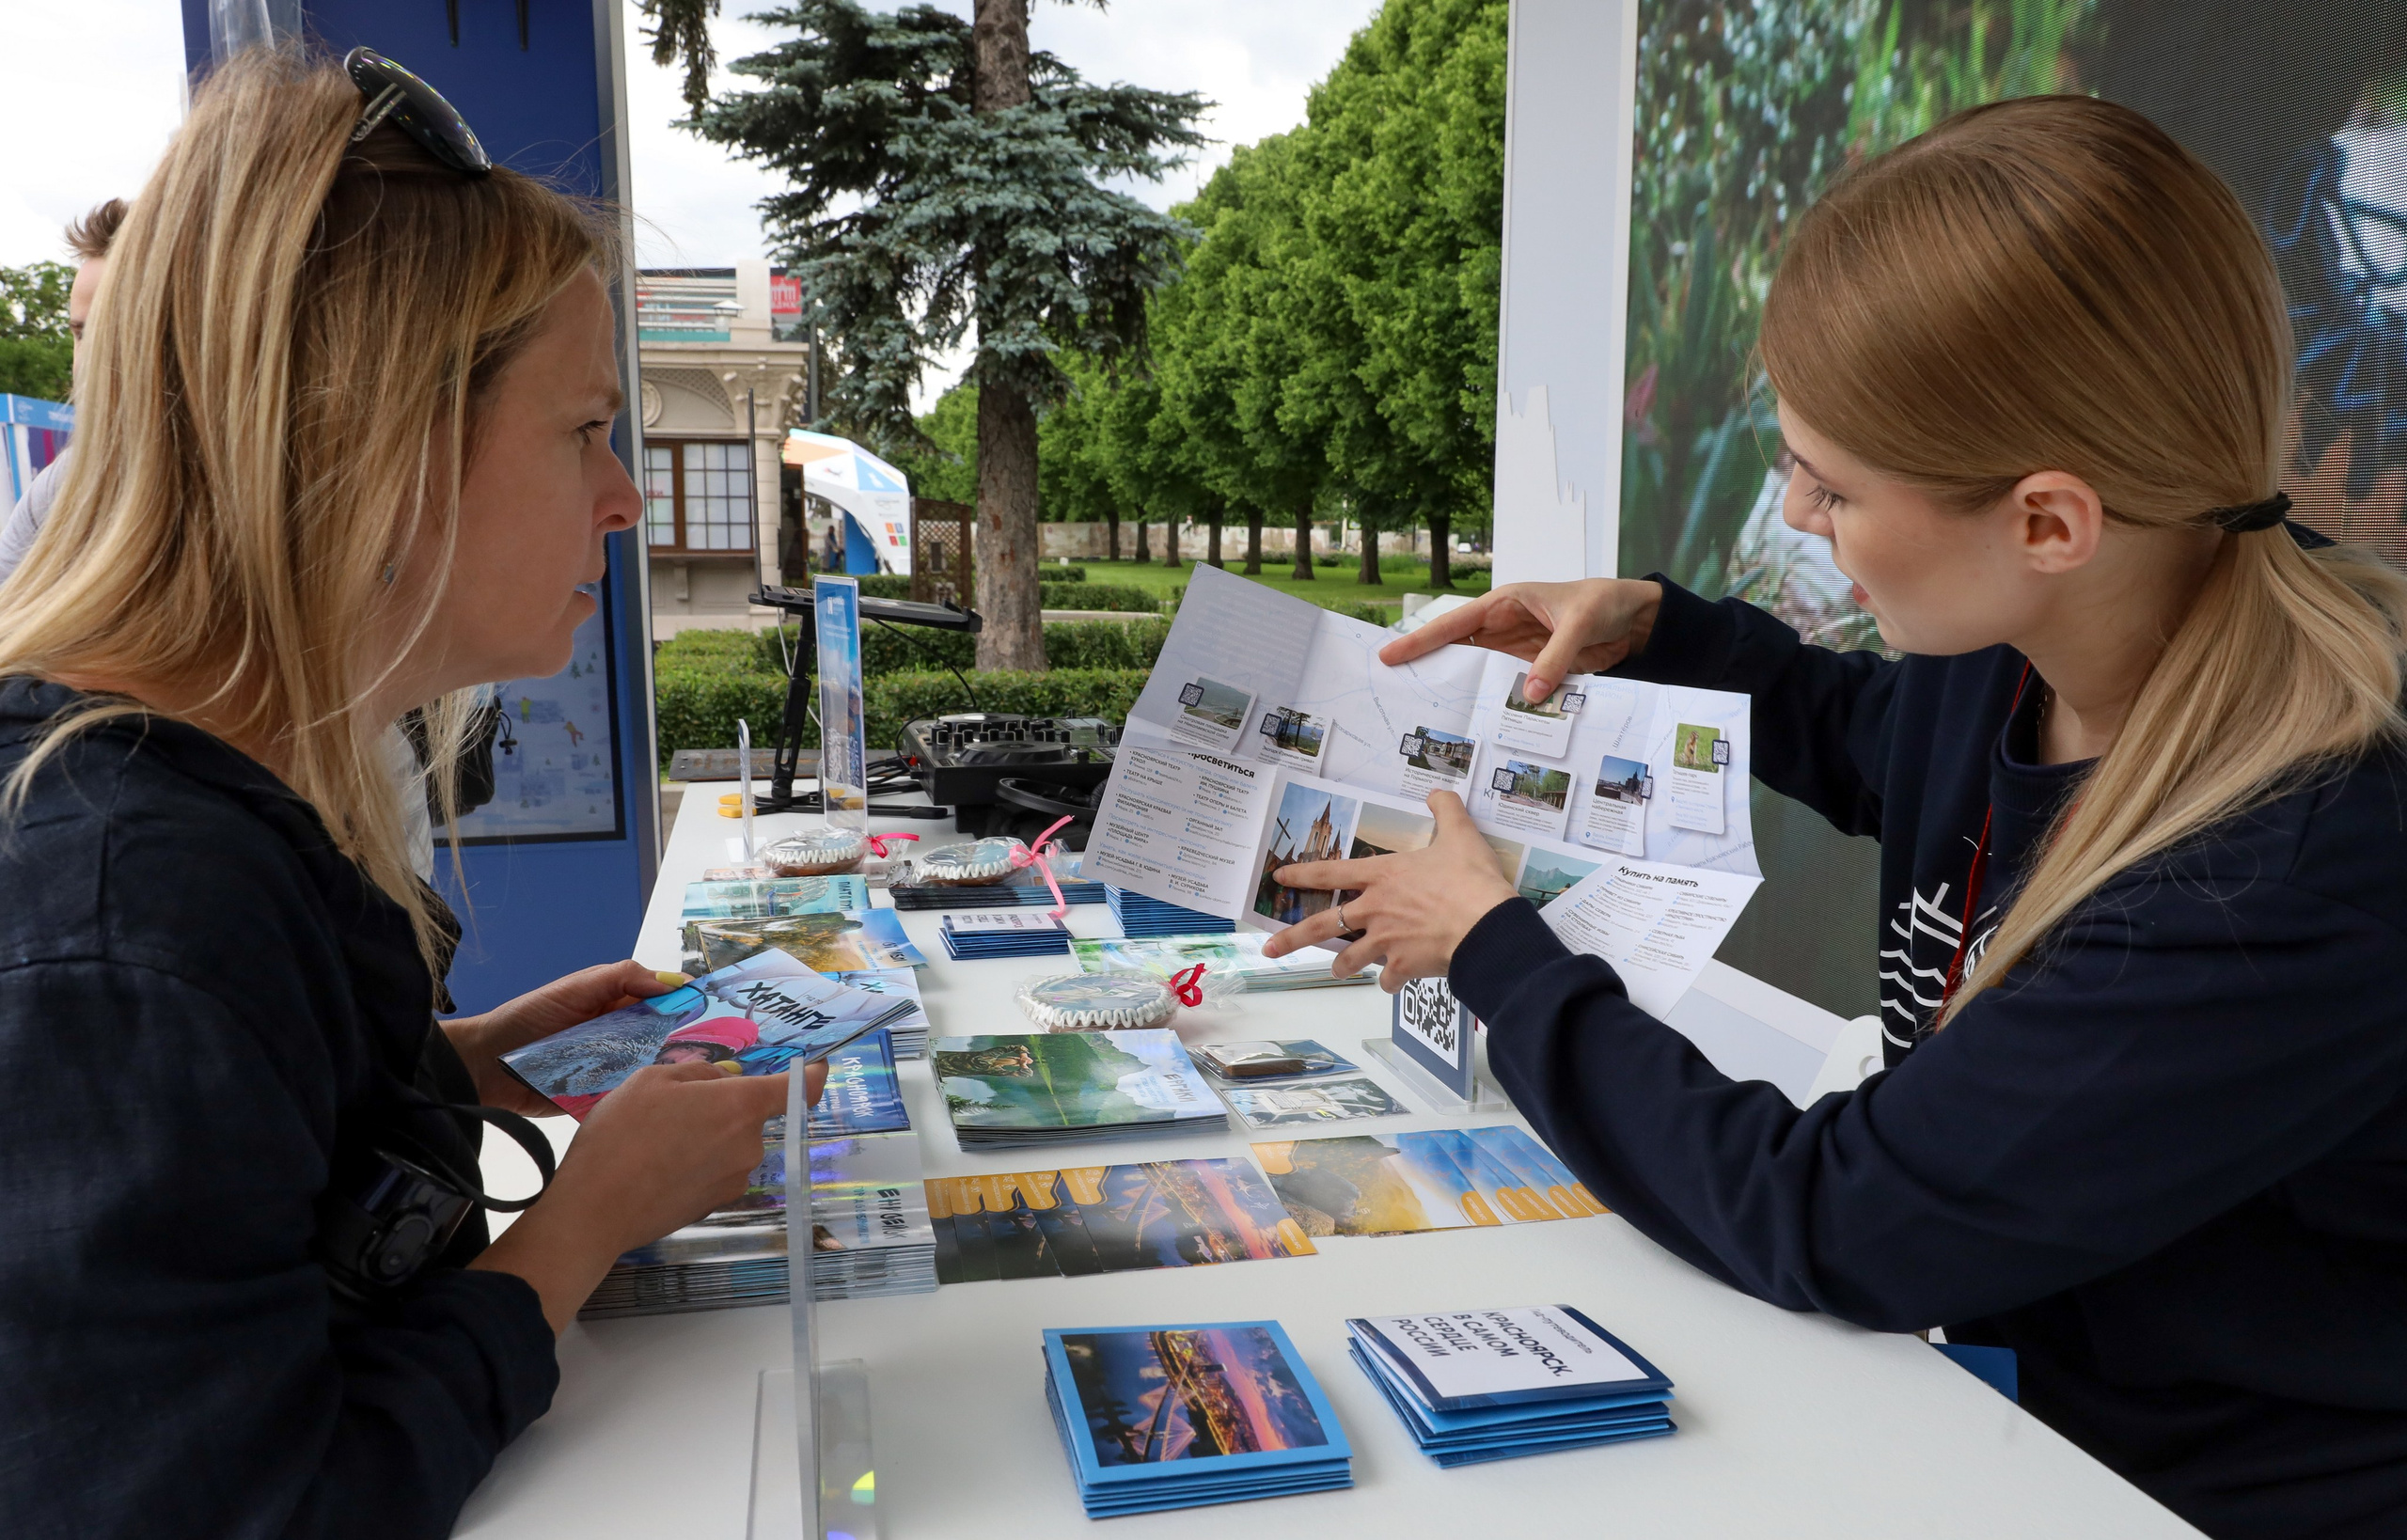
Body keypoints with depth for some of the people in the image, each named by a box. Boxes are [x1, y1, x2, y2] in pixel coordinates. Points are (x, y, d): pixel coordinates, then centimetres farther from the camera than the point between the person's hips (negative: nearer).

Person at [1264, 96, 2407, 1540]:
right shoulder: (2029, 640, -8)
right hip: (2007, 1367, 7)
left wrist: (1497, 949, -17)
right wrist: (1647, 627, 2)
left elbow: (1831, 1225, -27)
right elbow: (1865, 736, 19)